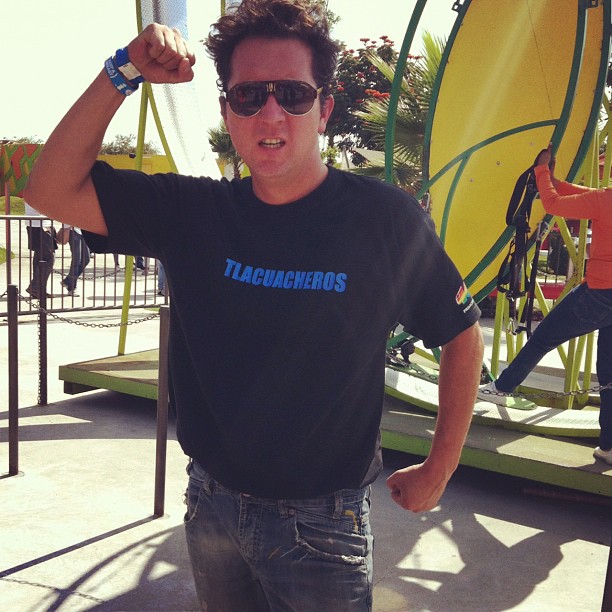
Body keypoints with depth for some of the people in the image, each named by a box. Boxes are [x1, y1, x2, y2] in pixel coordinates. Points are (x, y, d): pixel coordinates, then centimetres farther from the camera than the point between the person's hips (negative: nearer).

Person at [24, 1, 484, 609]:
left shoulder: (382, 216, -13)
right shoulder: (193, 213, -5)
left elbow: (462, 334, -3)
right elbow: (52, 189, -6)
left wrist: (438, 470, 1)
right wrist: (124, 73, -15)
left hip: (320, 524, -4)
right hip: (210, 507, 4)